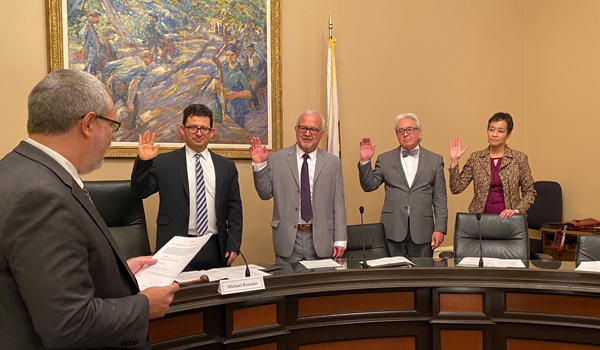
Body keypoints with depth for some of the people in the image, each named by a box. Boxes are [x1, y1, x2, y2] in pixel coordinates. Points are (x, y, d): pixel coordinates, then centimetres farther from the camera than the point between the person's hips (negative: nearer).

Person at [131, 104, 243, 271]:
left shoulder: (227, 166, 10)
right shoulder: (164, 163, 4)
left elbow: (234, 208, 9)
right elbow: (139, 192, 1)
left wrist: (233, 245, 2)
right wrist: (143, 162, -13)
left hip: (216, 249, 2)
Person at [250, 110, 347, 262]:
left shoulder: (333, 162, 4)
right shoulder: (276, 159, 2)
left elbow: (338, 204, 3)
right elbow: (265, 194, 4)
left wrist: (340, 240, -1)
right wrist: (259, 165, -9)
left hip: (320, 239, 1)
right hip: (287, 238, 0)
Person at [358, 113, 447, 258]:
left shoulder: (435, 160, 8)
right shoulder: (385, 159, 10)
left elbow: (439, 199, 5)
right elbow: (369, 186, 5)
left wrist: (440, 229, -2)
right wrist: (365, 161, -7)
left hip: (422, 231, 0)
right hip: (393, 230, 0)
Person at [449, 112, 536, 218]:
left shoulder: (519, 158, 2)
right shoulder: (475, 158, 5)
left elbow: (529, 192, 6)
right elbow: (456, 188, -1)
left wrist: (517, 210, -8)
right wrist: (454, 161, -8)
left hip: (506, 217, 0)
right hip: (480, 217, 1)